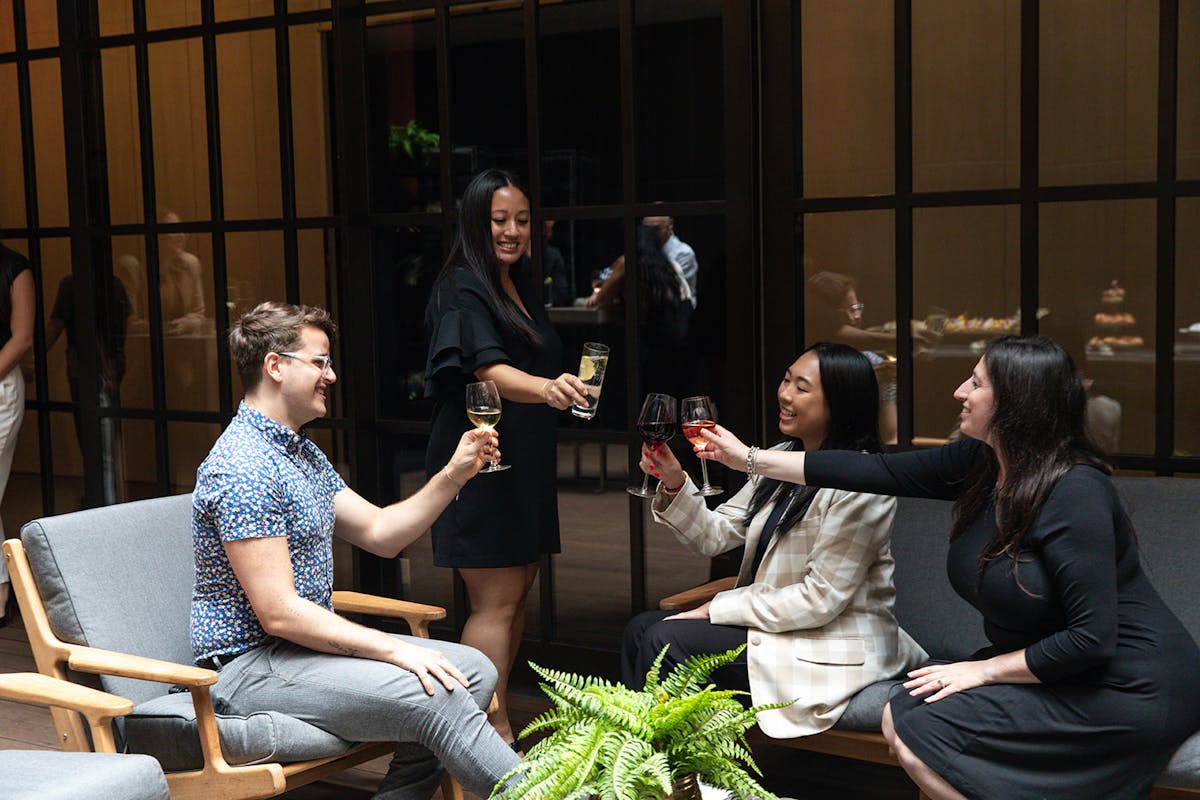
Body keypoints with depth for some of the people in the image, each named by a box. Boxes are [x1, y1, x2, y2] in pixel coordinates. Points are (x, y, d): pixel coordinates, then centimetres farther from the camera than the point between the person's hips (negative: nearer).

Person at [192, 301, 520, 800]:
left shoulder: (302, 453, 15)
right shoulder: (243, 468, -19)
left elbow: (380, 533, 14)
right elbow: (279, 613, -23)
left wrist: (454, 475, 2)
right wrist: (395, 651, -23)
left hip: (306, 642, 10)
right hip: (251, 663, -10)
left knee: (472, 671, -1)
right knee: (435, 696, -25)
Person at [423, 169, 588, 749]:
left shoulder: (523, 288, 14)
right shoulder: (462, 290, -13)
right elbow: (492, 372, -29)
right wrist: (546, 387, -47)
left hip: (524, 462, 9)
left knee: (518, 592, 11)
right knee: (496, 602, -8)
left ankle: (491, 721, 20)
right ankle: (497, 737, -4)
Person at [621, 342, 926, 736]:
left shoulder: (860, 486, -20)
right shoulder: (780, 461, 9)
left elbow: (820, 599, -21)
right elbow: (714, 536, 8)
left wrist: (719, 607, -15)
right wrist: (674, 482, -11)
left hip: (831, 652, -9)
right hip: (774, 625, 9)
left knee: (664, 639, -17)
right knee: (642, 627, 1)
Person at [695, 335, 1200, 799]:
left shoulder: (1074, 493, -24)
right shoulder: (980, 464, 0)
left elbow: (1092, 639, -26)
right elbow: (877, 472, 4)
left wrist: (985, 669, -16)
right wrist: (750, 459, 6)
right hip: (1046, 669, 8)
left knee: (916, 727, -16)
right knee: (900, 718, -5)